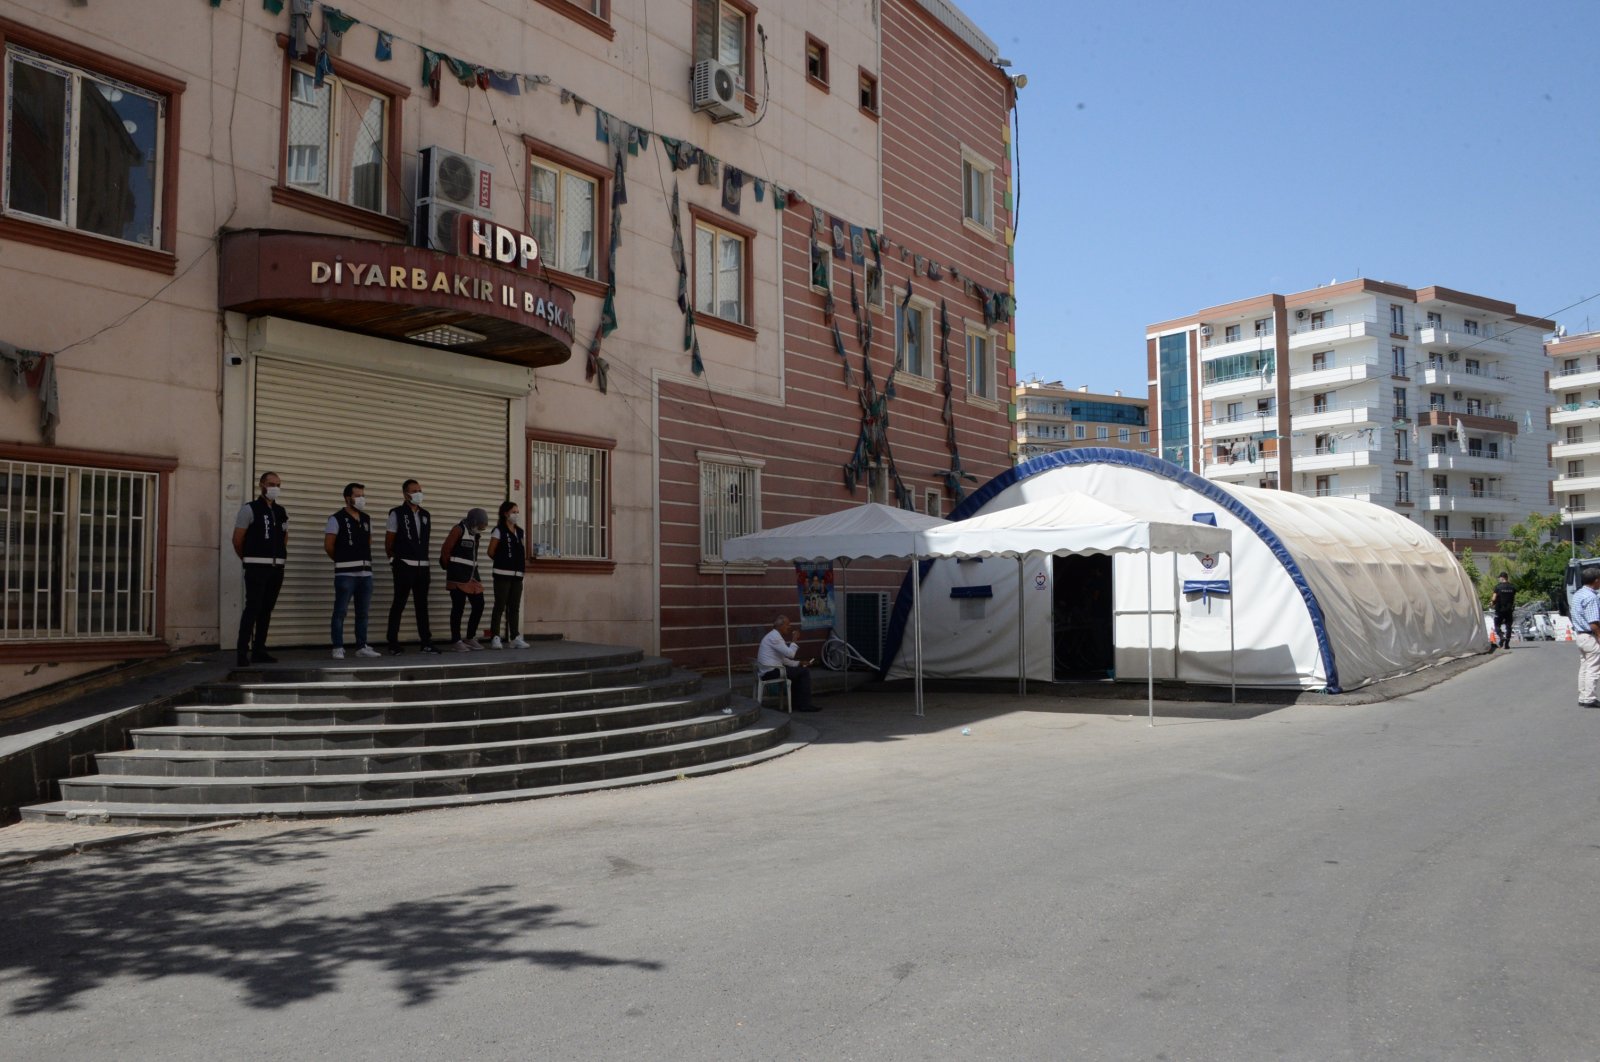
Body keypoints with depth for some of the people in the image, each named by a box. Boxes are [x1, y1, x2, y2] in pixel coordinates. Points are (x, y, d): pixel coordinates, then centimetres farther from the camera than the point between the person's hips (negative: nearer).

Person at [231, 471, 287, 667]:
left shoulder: (281, 512, 14)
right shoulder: (250, 509, -4)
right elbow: (237, 539, -3)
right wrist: (247, 559, 6)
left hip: (277, 567, 6)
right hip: (257, 567, -6)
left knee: (267, 609, 8)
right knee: (253, 608, -11)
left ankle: (259, 650, 14)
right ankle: (242, 651, -9)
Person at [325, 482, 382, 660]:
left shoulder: (367, 519, 14)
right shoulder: (336, 519, -5)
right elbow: (328, 546, -4)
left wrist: (365, 560, 11)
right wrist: (343, 560, 7)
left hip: (366, 572, 6)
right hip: (345, 573, -6)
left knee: (363, 612, 10)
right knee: (340, 612, -3)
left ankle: (361, 646, 17)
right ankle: (338, 648, 1)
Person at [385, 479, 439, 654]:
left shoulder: (425, 514, 12)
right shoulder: (397, 513, -4)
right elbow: (388, 540, -1)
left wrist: (423, 556, 11)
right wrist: (393, 558, 7)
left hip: (422, 566, 5)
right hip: (404, 566, -5)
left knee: (422, 604, 7)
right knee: (399, 604, -1)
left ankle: (426, 642, 10)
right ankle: (393, 644, 4)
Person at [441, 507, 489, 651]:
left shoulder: (476, 534, 16)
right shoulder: (459, 530, -8)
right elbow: (445, 550, -7)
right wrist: (451, 569, 4)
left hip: (472, 574, 8)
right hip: (458, 574, -8)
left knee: (479, 605, 5)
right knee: (458, 607, -5)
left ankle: (470, 638, 18)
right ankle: (456, 641, 2)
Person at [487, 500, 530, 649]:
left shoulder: (519, 532, 15)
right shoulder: (499, 531, -4)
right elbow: (491, 552, -6)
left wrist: (523, 562, 5)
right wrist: (503, 562, 2)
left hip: (517, 575, 6)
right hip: (503, 574, -6)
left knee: (515, 607, 7)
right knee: (500, 605, -5)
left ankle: (515, 638, 10)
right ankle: (495, 638, -2)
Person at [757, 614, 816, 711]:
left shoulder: (775, 636, 18)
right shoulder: (774, 637, -14)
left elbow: (783, 659, 19)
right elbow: (790, 654, -20)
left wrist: (799, 663, 11)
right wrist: (794, 640, -5)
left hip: (768, 671, 10)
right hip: (772, 672, -10)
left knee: (798, 671, 25)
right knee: (804, 671, -4)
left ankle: (798, 704, 25)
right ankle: (805, 705, 0)